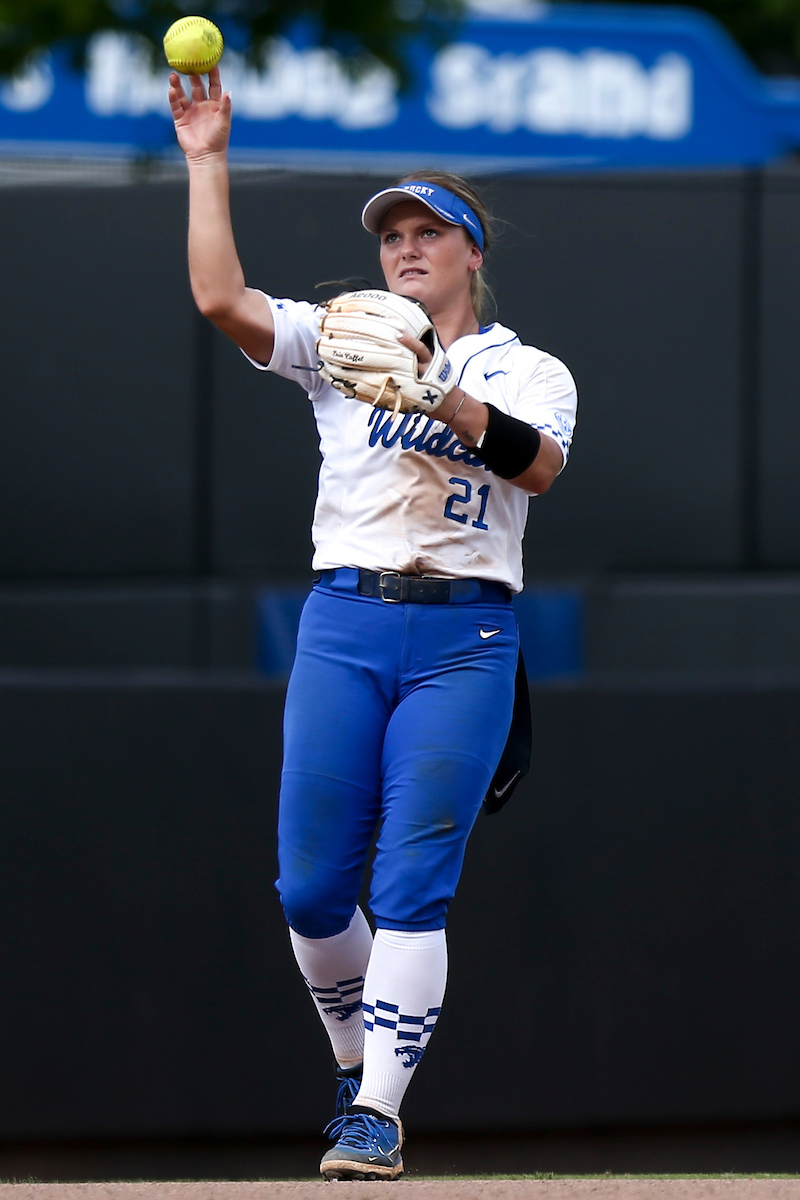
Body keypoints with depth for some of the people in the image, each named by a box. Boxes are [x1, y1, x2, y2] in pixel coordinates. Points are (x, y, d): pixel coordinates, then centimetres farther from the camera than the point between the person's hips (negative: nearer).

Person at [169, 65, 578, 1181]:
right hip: (343, 625, 2)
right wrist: (209, 160, -4)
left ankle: (378, 1114, -8)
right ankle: (359, 1063, 21)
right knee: (310, 887, -2)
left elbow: (536, 465, -11)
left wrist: (439, 395, -25)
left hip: (465, 639, -2)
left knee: (410, 887, -9)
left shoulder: (530, 370, 10)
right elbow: (223, 300, -1)